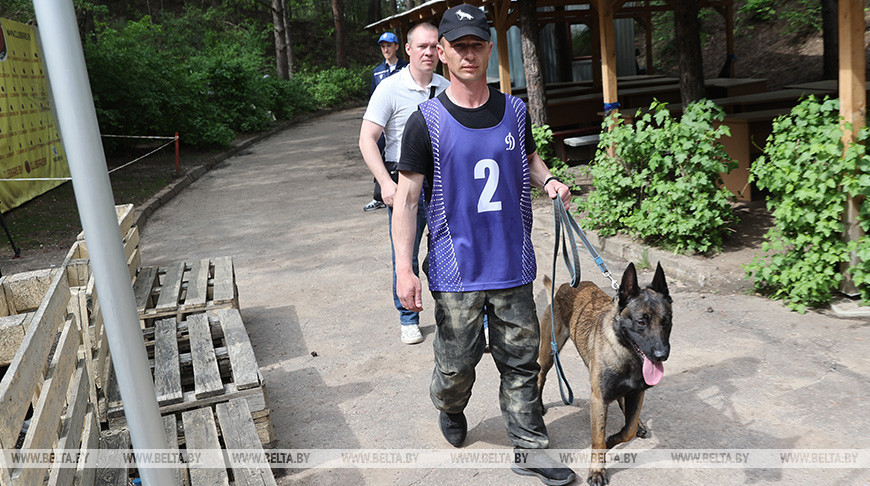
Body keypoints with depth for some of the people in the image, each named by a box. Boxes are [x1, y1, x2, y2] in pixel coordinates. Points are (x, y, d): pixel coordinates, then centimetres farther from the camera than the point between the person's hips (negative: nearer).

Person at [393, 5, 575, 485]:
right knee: (457, 363, 9)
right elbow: (406, 196, -7)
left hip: (513, 266, 3)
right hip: (456, 271, -3)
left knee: (521, 360, 10)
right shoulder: (426, 122, -7)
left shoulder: (514, 111, 5)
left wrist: (547, 180, -1)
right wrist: (404, 269, -13)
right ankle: (450, 409, 42)